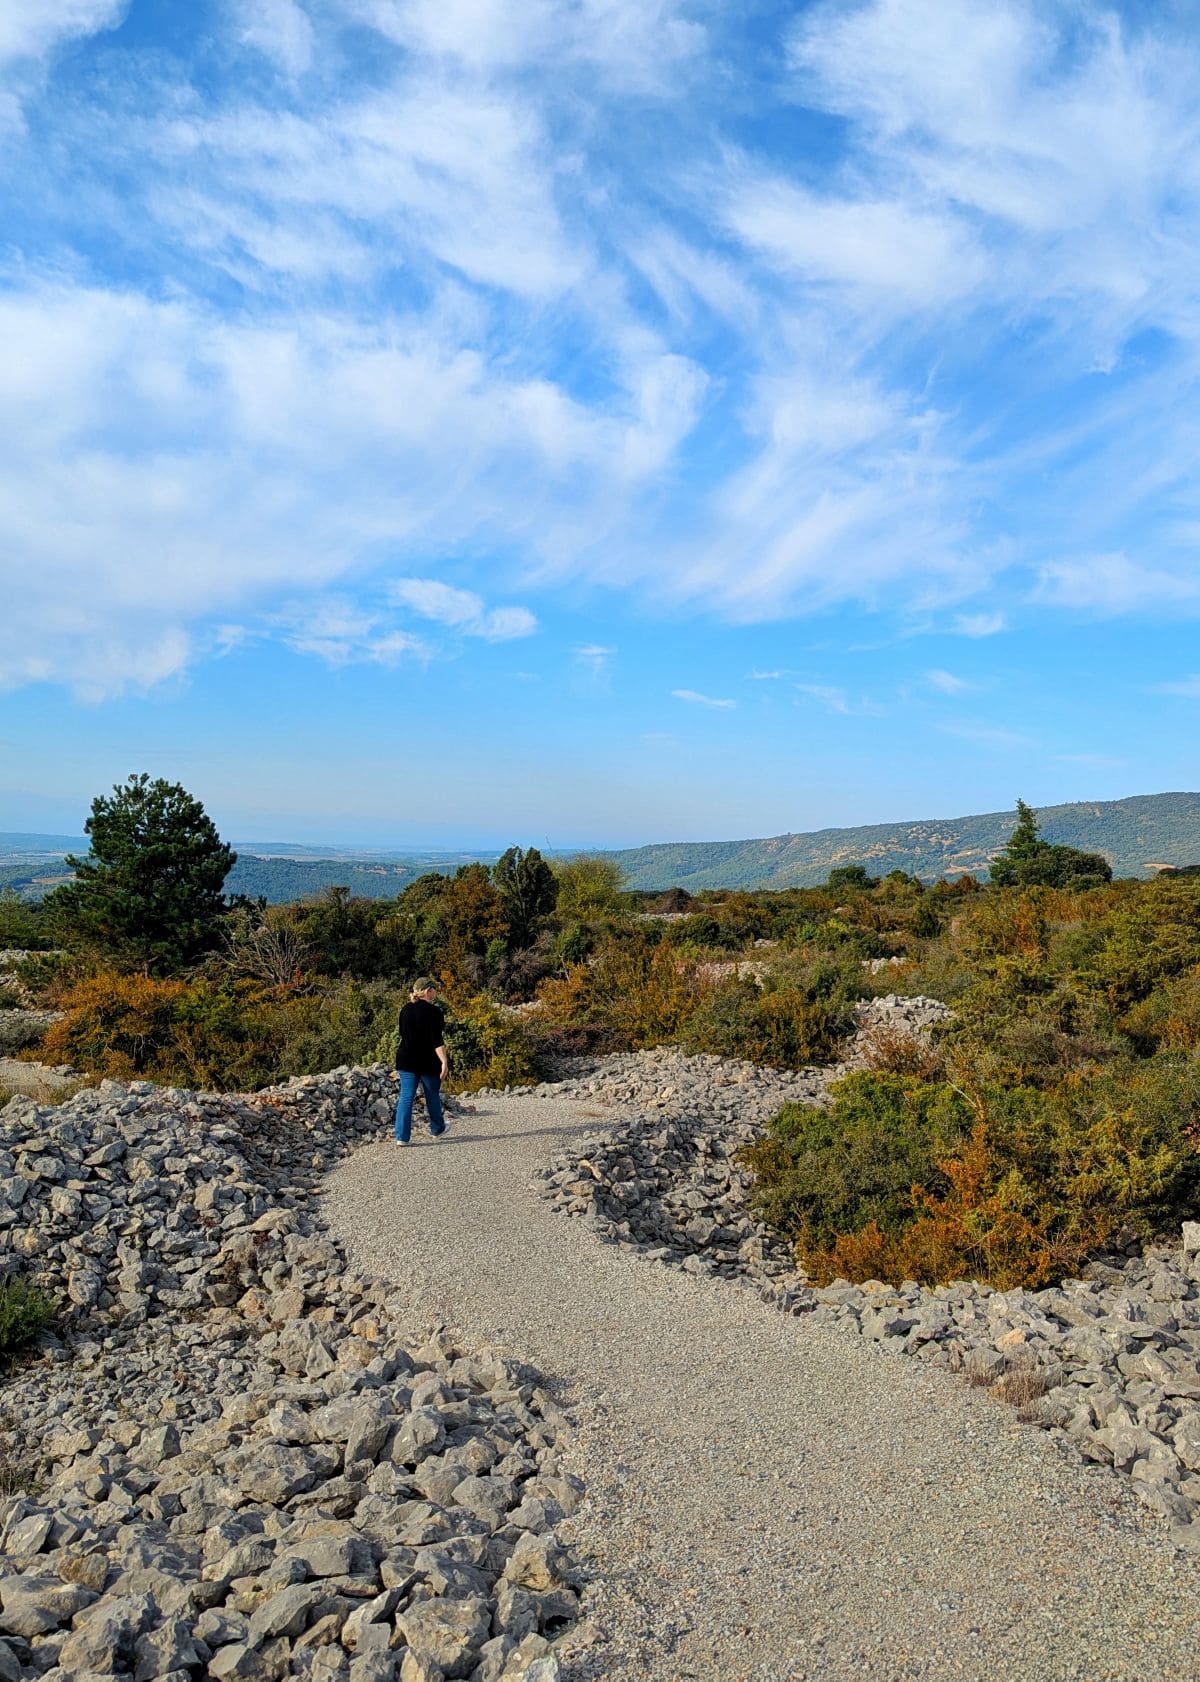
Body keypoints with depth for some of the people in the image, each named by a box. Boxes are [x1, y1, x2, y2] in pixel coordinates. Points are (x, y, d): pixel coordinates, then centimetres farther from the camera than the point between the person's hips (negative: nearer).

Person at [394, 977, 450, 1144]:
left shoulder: (406, 1010, 6)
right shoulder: (433, 1011, -14)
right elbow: (437, 1040, -20)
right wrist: (444, 1062, -22)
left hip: (406, 1060, 5)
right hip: (428, 1062, -5)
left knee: (406, 1097, 3)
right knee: (432, 1096, 14)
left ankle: (402, 1136, -5)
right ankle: (437, 1129, 31)